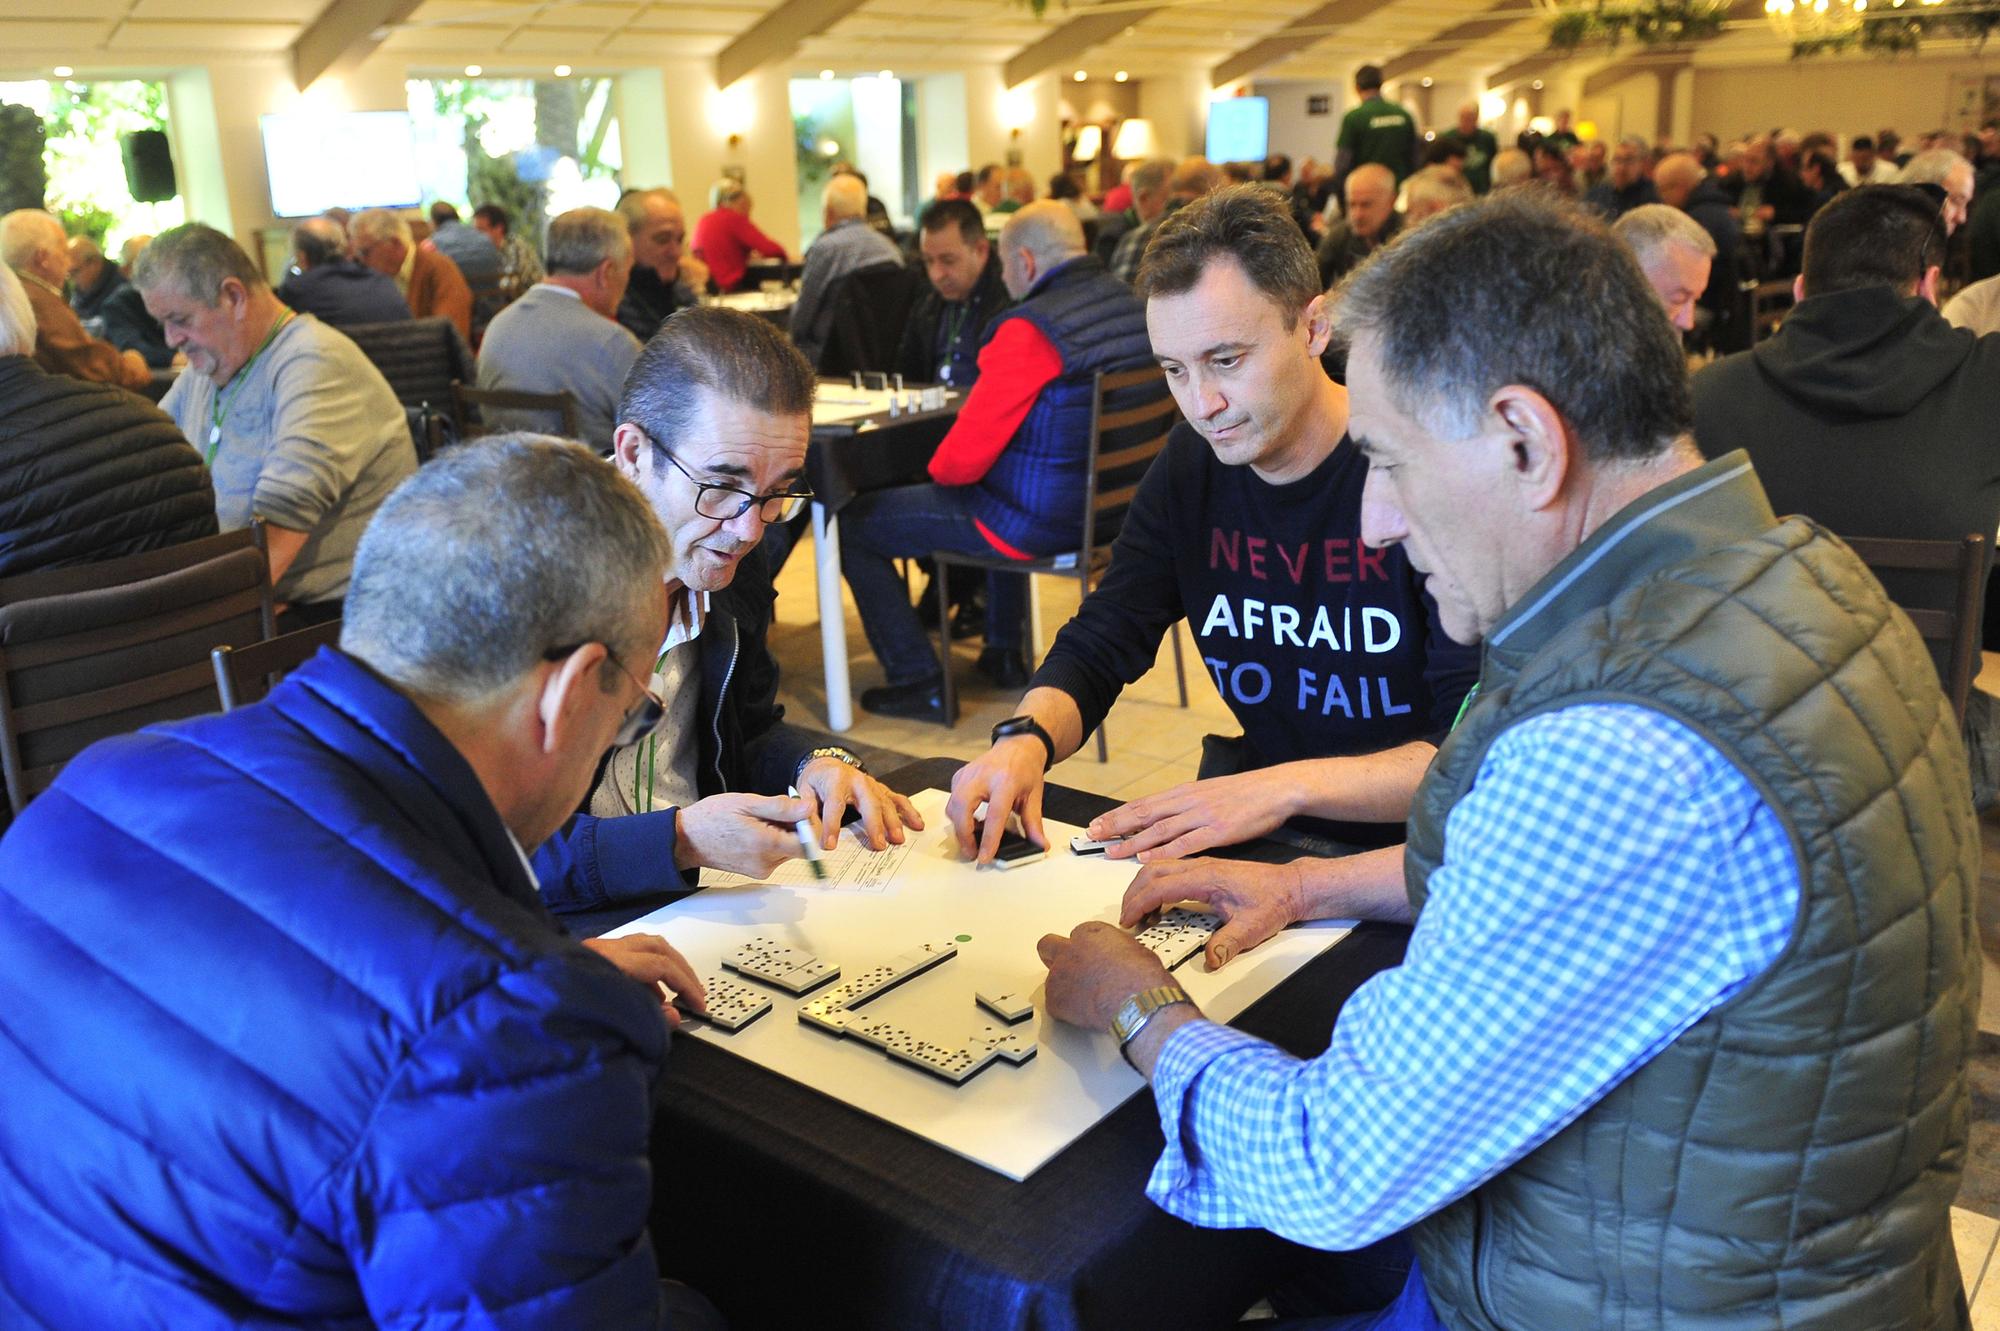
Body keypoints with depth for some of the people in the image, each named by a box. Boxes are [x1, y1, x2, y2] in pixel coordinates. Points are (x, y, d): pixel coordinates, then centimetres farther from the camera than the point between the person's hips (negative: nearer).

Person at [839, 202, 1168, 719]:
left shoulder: (1031, 328, -23)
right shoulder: (1130, 304, 2)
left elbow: (965, 457, -23)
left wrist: (937, 470, 1)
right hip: (1108, 502, 9)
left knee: (853, 523, 4)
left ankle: (918, 681, 8)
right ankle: (1003, 652, 43)